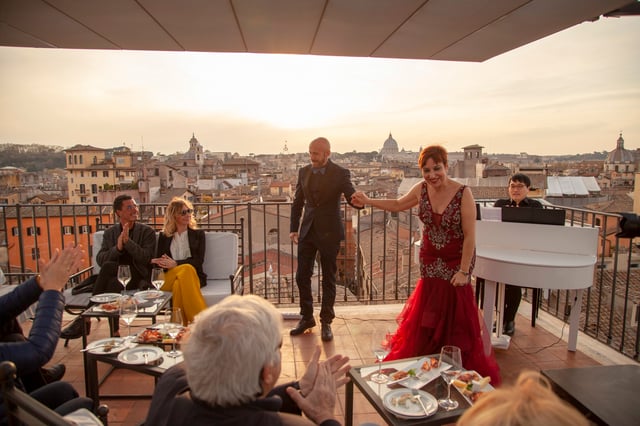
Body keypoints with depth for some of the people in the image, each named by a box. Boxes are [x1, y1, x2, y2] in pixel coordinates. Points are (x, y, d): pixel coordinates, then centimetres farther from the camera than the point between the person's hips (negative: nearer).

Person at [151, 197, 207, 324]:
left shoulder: (198, 234, 17)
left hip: (194, 276, 0)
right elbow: (158, 260, 12)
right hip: (168, 278, 0)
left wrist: (175, 264, -14)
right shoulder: (164, 236, 22)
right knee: (187, 269, -35)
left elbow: (199, 260, 2)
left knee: (179, 284, -36)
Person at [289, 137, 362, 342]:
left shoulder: (340, 173, -9)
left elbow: (352, 197, -15)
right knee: (302, 276, 9)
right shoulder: (304, 172, 4)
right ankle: (306, 318, 28)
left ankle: (326, 322, 22)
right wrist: (294, 228, 6)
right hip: (307, 231, 4)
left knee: (328, 279, 7)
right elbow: (297, 202, 11)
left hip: (329, 232, -4)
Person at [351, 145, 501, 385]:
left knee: (456, 315, 4)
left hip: (456, 261, -4)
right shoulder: (421, 189, -6)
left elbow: (470, 236, -18)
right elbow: (397, 205, 13)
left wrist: (464, 271, -18)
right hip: (430, 260, 4)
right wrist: (368, 201, 7)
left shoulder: (463, 193, -20)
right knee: (427, 313, 11)